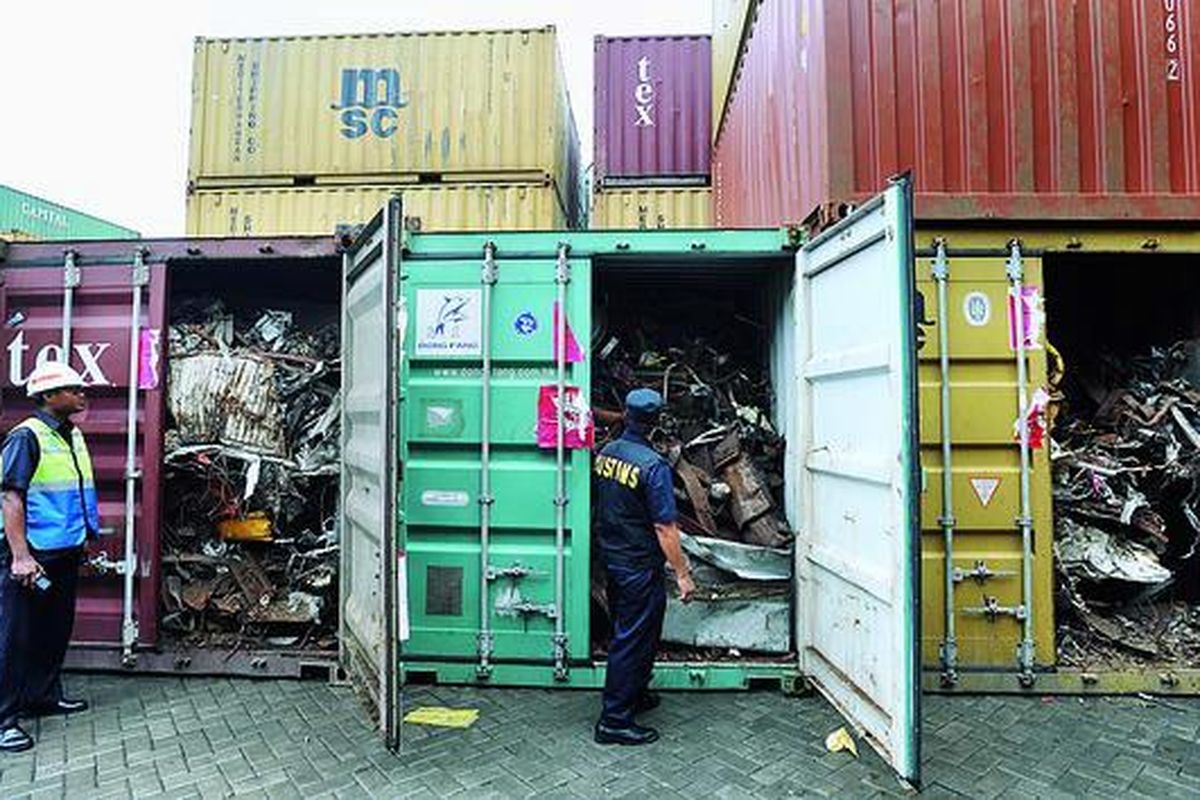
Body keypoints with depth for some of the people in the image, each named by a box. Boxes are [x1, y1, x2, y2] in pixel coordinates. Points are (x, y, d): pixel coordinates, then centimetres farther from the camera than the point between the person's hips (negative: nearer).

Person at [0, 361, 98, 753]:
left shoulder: (74, 436, 12)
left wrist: (89, 535, 20)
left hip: (66, 552, 8)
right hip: (33, 555, -8)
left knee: (57, 630, 17)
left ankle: (46, 695, 31)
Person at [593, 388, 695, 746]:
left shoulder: (605, 453, -1)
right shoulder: (654, 465, -23)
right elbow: (665, 528, -21)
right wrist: (683, 574, -14)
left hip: (611, 558, 8)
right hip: (640, 566, -8)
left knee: (626, 632, 22)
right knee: (634, 639, 4)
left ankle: (635, 695, 39)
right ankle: (615, 720, 13)